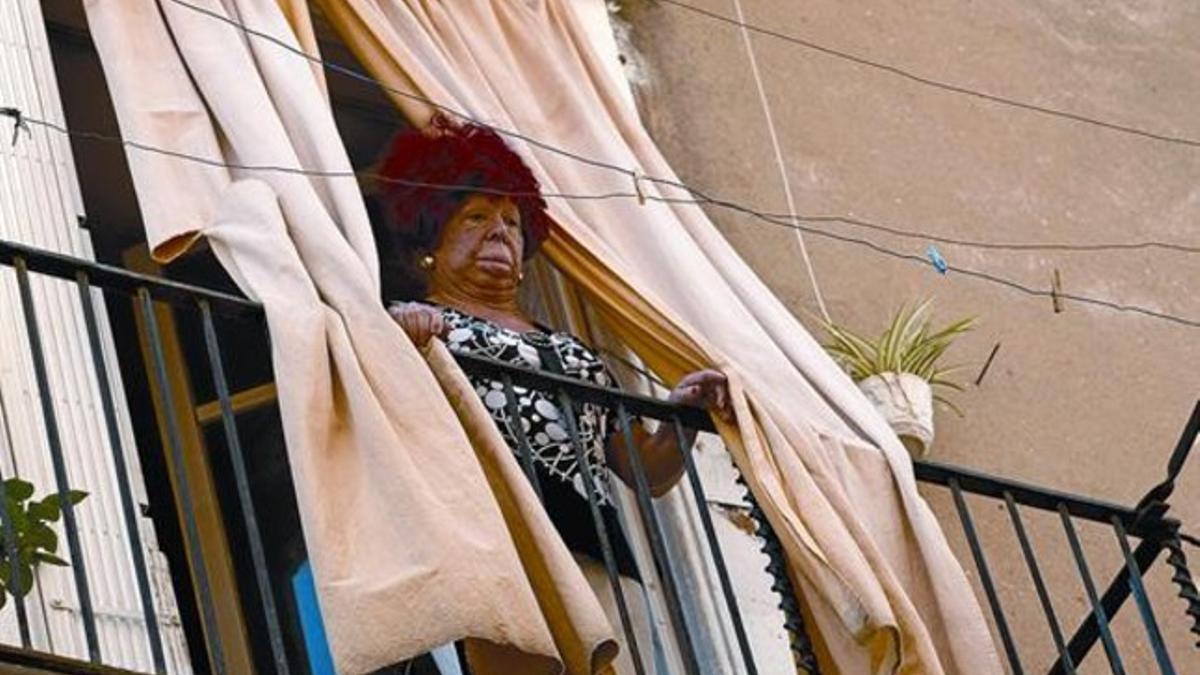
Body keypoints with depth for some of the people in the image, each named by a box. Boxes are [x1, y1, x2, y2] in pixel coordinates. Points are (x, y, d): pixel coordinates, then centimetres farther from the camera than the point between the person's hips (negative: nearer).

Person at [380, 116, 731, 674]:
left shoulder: (573, 353, 35)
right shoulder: (417, 329, 18)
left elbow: (648, 471, 32)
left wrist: (683, 414, 12)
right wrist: (395, 340, -25)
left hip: (604, 557, 6)